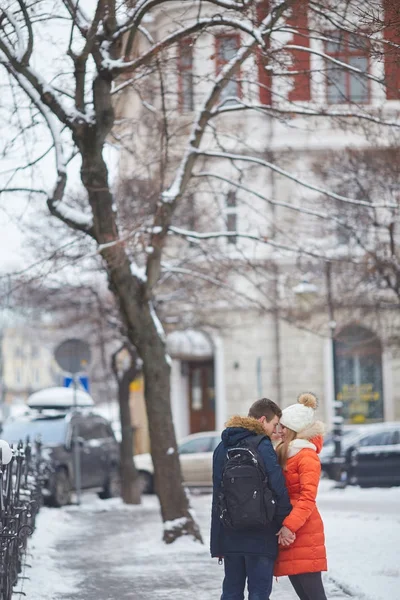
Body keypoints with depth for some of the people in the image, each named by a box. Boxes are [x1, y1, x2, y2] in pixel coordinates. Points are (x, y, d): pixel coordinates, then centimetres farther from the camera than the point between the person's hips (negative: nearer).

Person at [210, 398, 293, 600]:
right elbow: (278, 489, -16)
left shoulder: (222, 448, 11)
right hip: (260, 535, -6)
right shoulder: (262, 446, -10)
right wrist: (285, 524, -6)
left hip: (229, 535, 6)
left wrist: (218, 540, 18)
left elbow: (217, 493, 14)